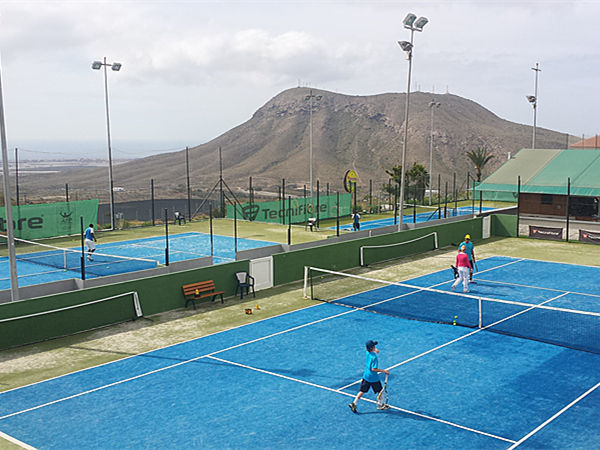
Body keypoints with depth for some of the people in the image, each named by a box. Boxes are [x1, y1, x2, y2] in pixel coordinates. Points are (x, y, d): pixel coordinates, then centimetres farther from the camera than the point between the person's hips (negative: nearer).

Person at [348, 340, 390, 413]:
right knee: (379, 391, 16)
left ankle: (354, 403, 6)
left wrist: (375, 350, -1)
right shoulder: (374, 357, -25)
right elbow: (373, 369, -26)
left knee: (362, 391, 12)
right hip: (374, 378, -6)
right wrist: (384, 371, -23)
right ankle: (380, 405, 29)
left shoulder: (367, 353, -4)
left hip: (366, 376, 6)